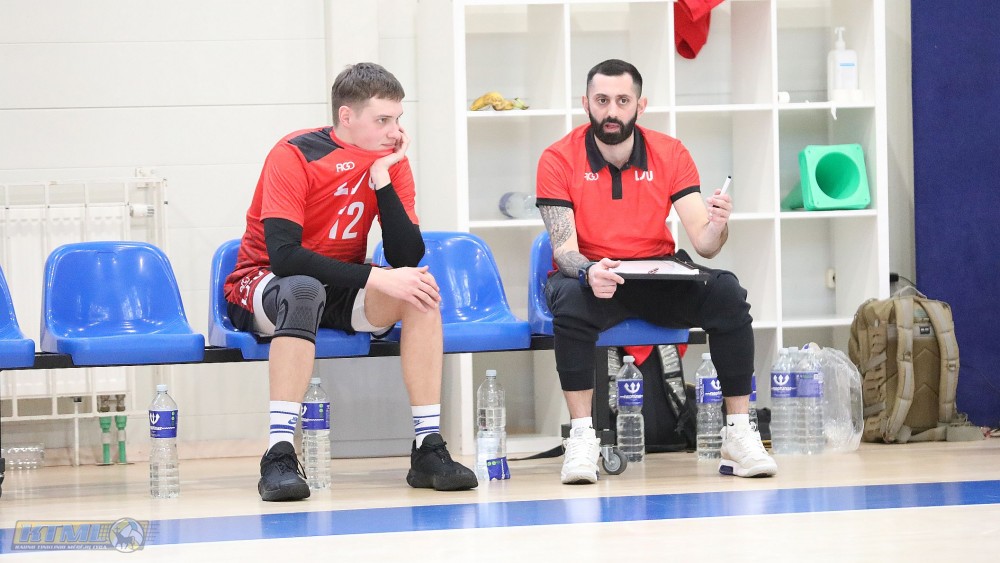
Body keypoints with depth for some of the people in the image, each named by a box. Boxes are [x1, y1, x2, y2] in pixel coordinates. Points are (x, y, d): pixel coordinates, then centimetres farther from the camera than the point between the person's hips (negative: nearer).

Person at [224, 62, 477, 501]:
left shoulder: (390, 163, -3)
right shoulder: (294, 156, -19)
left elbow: (406, 259, -12)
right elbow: (282, 255, -29)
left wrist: (381, 179, -20)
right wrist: (376, 278, -34)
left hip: (339, 293, 5)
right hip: (262, 288, -5)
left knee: (421, 287, -23)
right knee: (305, 290, -39)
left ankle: (428, 448, -22)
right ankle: (279, 457, -42)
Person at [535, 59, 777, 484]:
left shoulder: (670, 154, -1)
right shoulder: (559, 159, -7)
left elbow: (703, 244, -6)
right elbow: (564, 248, -15)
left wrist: (717, 226, -31)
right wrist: (589, 274, -38)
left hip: (658, 279, 2)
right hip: (590, 275, -2)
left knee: (726, 293, -26)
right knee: (570, 300, -38)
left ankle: (739, 434, -22)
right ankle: (581, 437, -32)